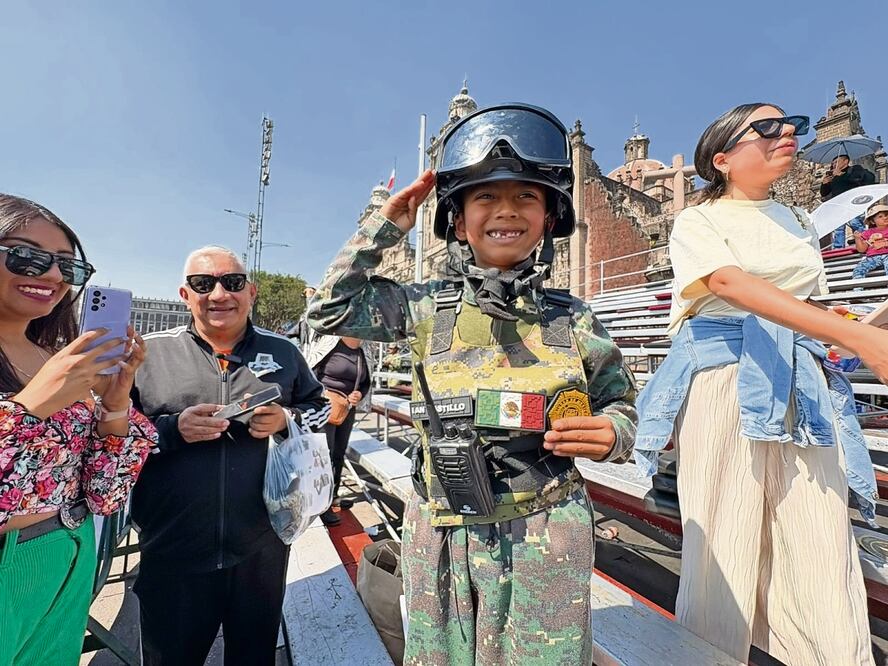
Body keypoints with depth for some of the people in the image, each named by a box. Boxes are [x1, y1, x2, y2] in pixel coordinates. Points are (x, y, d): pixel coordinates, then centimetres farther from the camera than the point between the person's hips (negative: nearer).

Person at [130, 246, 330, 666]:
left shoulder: (283, 352, 1)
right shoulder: (150, 351, -2)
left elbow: (320, 406, 8)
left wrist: (288, 419, -12)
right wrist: (172, 429, -17)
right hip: (172, 551, 0)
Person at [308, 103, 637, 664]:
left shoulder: (574, 319, -3)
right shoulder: (427, 307, -3)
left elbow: (619, 402, 7)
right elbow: (331, 310, -1)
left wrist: (610, 434, -16)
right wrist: (385, 227, -3)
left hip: (547, 542, 0)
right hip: (442, 540, 1)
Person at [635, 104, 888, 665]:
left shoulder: (797, 221, 20)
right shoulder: (697, 222, 0)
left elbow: (803, 303, 26)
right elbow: (734, 285, -18)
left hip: (800, 383, 6)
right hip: (723, 380, -5)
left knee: (821, 539, 1)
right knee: (724, 536, 0)